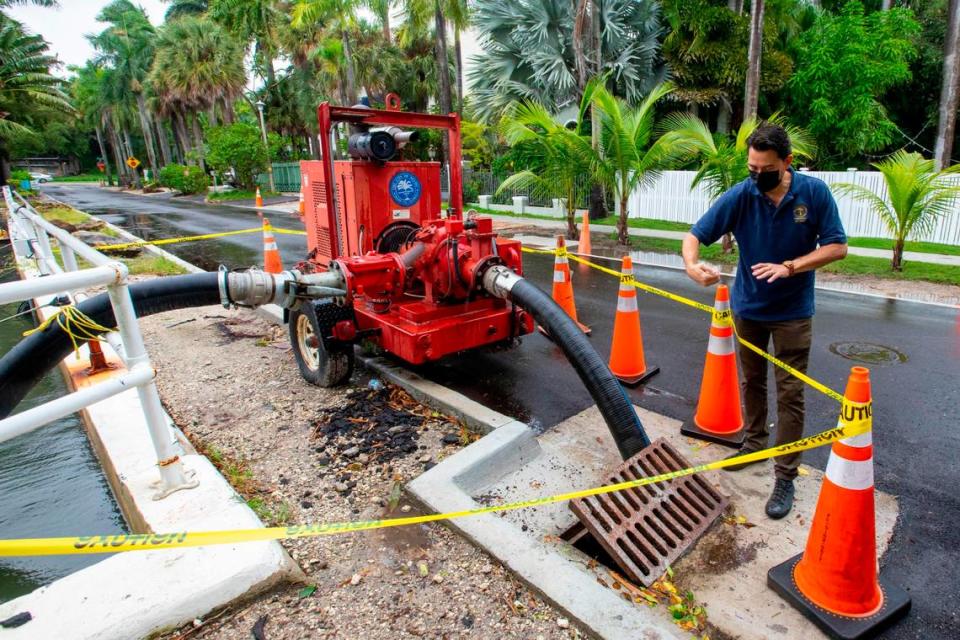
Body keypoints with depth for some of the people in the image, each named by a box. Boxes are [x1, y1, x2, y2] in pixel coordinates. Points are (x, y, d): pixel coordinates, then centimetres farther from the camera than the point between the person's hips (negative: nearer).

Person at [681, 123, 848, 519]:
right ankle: (755, 441, 39)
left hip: (793, 312, -1)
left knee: (790, 394, 0)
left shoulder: (814, 192, -12)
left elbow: (837, 247, -9)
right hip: (748, 308, 2)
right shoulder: (740, 196, -13)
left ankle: (785, 476, 11)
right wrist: (692, 266, -35)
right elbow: (695, 235, -14)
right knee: (752, 381, 17)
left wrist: (789, 267, -25)